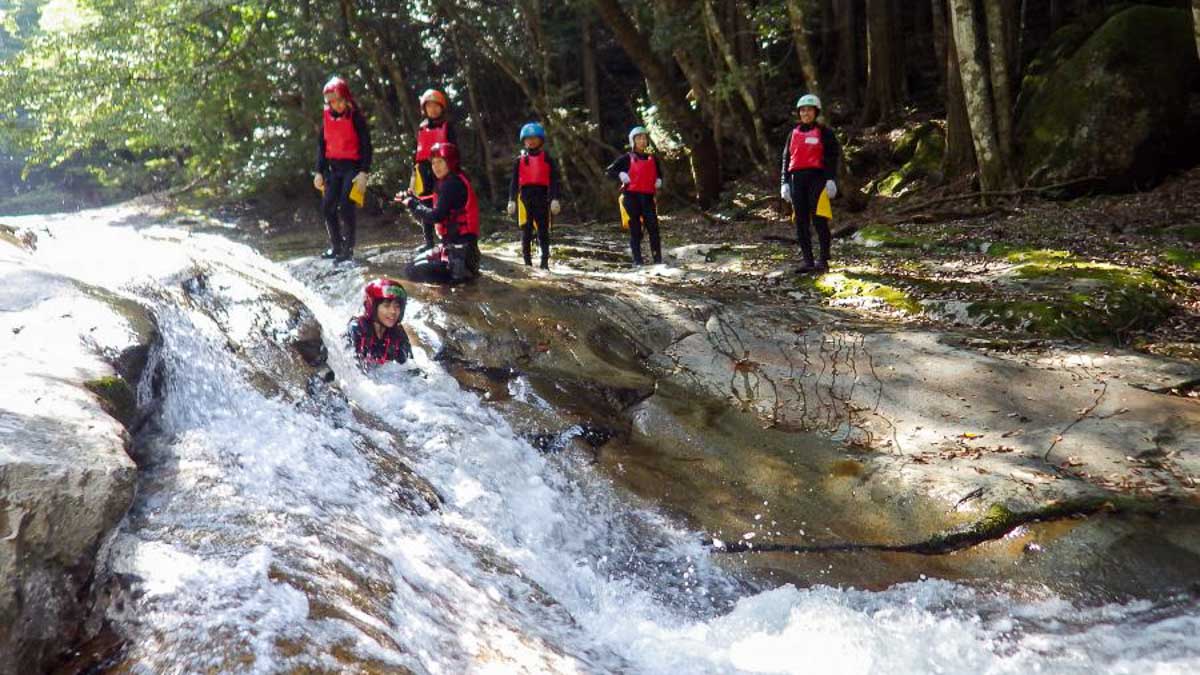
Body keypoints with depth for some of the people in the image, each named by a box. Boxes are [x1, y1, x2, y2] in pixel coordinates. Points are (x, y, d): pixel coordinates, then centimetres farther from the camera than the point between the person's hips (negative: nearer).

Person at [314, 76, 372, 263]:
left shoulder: (355, 116, -9)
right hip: (334, 167, 6)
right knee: (327, 207, 2)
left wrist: (364, 172, -16)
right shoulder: (327, 116, 7)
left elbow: (366, 145, -10)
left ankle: (348, 249, -3)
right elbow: (322, 144, 13)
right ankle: (336, 246, 15)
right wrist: (319, 172, 9)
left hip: (352, 166, -6)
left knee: (345, 207, -14)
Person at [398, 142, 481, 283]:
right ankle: (463, 269, 9)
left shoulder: (452, 183, -15)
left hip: (460, 250, -10)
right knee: (417, 264, 22)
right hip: (455, 246, 10)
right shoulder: (452, 182, 15)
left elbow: (435, 217, -21)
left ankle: (462, 271, -10)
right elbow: (435, 218, 15)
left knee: (414, 271, -8)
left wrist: (412, 204, -7)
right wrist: (412, 200, 6)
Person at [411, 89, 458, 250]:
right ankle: (428, 241, 11)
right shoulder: (421, 128, 16)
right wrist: (414, 173, 13)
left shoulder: (447, 126, 4)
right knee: (426, 205, 5)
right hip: (425, 169, 5)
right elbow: (417, 152, 19)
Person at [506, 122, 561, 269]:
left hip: (542, 196, -1)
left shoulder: (547, 159, 7)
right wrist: (512, 200, 2)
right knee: (526, 230, 0)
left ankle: (545, 261, 1)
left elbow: (553, 180, 4)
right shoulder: (520, 160, 11)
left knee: (543, 230, -1)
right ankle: (527, 261, 4)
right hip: (525, 195, 1)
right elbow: (514, 182, 10)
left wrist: (554, 199, -5)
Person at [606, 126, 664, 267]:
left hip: (648, 197, 3)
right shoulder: (627, 159, 5)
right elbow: (610, 171, 5)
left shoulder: (653, 159, 16)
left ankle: (658, 260, 0)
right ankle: (637, 261, 5)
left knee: (653, 228, -4)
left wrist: (658, 181, 10)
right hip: (631, 197, -3)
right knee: (635, 230, 0)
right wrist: (620, 175, -11)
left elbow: (659, 174, 31)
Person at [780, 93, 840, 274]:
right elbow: (786, 159, 19)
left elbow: (833, 157, -1)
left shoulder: (824, 132, 4)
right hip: (797, 179, 5)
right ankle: (808, 261, 6)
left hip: (817, 178, -5)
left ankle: (823, 260, -6)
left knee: (819, 220, -12)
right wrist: (784, 182, 11)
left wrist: (831, 179, -10)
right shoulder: (794, 134, 17)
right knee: (801, 222, 2)